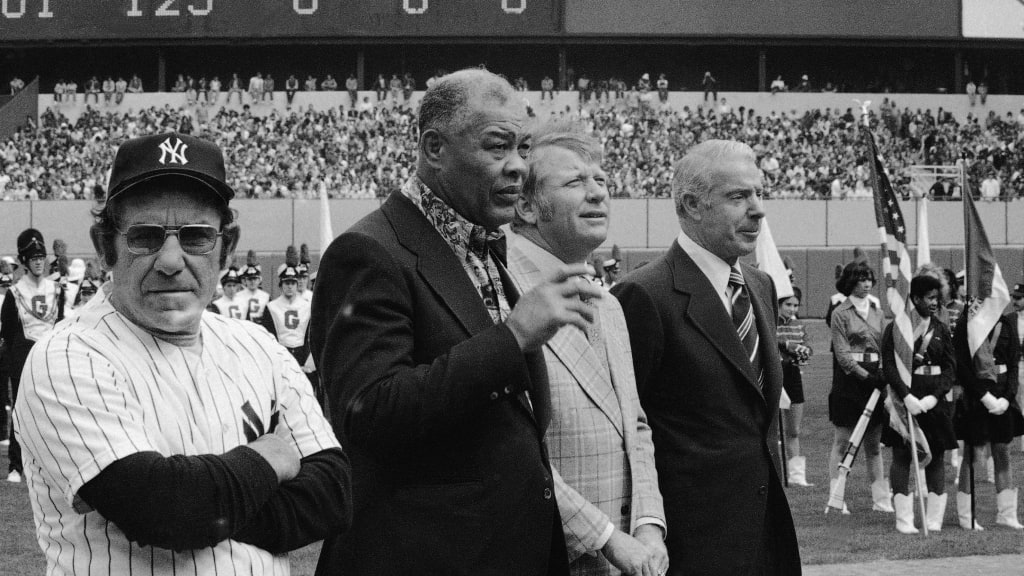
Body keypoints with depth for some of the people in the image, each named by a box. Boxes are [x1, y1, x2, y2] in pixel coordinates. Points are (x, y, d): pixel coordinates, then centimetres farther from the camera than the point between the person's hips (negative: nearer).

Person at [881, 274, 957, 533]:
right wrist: (907, 397, -20)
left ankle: (934, 519, 8)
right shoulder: (895, 329, -2)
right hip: (904, 399, -3)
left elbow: (951, 368, 5)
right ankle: (904, 519, 1)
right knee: (902, 457, -3)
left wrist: (933, 397, -11)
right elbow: (889, 366, -9)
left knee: (936, 457, 3)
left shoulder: (941, 330, 8)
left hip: (934, 402, 3)